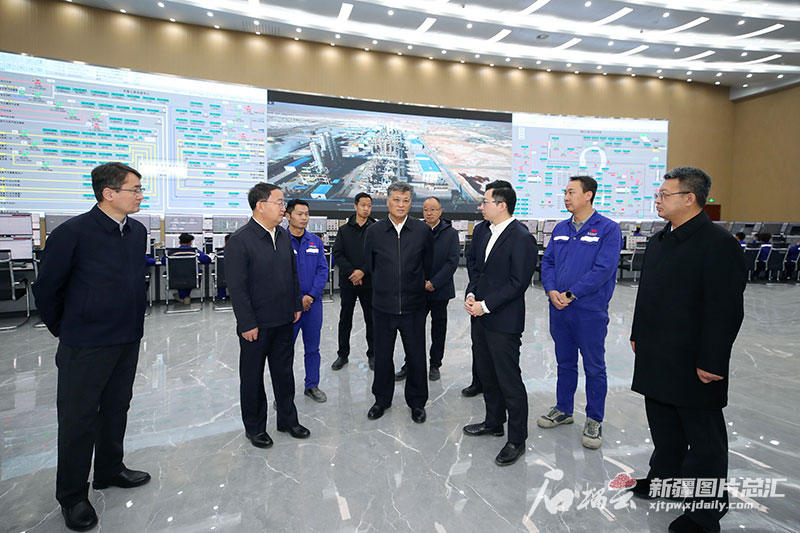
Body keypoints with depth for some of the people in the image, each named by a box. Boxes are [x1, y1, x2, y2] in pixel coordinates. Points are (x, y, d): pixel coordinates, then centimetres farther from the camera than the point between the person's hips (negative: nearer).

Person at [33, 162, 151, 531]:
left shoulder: (138, 231, 3)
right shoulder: (73, 233, -16)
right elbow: (46, 288, -8)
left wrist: (133, 323, 14)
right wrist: (64, 330, 2)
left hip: (128, 340, 6)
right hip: (86, 345, -6)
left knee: (116, 409, 20)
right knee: (78, 419, 8)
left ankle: (110, 470, 40)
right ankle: (72, 497, 26)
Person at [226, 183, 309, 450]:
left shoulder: (284, 235, 5)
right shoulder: (240, 240, -16)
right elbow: (236, 287, -17)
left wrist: (297, 305, 11)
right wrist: (247, 324, -16)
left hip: (284, 320, 6)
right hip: (256, 324, -6)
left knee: (284, 372, 18)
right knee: (252, 376, 12)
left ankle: (288, 419, 35)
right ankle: (254, 427, 30)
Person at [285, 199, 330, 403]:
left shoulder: (316, 241, 6)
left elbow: (323, 270, 2)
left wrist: (311, 296, -10)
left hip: (313, 302, 4)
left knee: (312, 347, 13)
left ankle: (312, 386, 28)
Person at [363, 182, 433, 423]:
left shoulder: (423, 231, -3)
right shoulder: (373, 232, -1)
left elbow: (428, 266, 8)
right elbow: (368, 266, 11)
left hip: (413, 306, -1)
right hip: (383, 306, 1)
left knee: (416, 356, 9)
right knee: (382, 355, 13)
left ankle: (417, 401, 29)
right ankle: (382, 399, 34)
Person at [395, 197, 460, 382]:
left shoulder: (451, 233, -2)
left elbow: (452, 262, -8)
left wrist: (434, 283, -15)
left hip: (440, 290, -1)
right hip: (417, 290, 1)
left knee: (438, 328, 11)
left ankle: (435, 365, 25)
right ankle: (410, 366, 18)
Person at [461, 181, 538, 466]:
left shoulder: (521, 238, -16)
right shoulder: (486, 234, 10)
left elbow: (518, 282, -19)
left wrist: (485, 305, -18)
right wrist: (471, 295, 0)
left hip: (503, 322, -8)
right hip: (480, 317, 9)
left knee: (509, 381, 2)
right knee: (487, 375, 20)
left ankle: (517, 439, 18)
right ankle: (494, 422, 39)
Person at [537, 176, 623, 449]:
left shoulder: (608, 229, -9)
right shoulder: (561, 229, 9)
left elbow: (604, 268, -17)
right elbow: (547, 261, 9)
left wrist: (571, 294, -17)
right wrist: (551, 290, -9)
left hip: (590, 311, -5)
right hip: (559, 309, 5)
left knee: (594, 367, 7)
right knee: (565, 363, 18)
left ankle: (594, 420, 24)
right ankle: (563, 409, 34)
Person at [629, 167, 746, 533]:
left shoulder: (719, 244, -16)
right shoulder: (659, 241, 11)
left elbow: (726, 310, -19)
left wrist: (711, 362, -19)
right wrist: (638, 335, 18)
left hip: (693, 365, -8)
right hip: (656, 359, 8)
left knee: (704, 439, 9)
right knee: (663, 426, 22)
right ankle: (665, 477, 41)